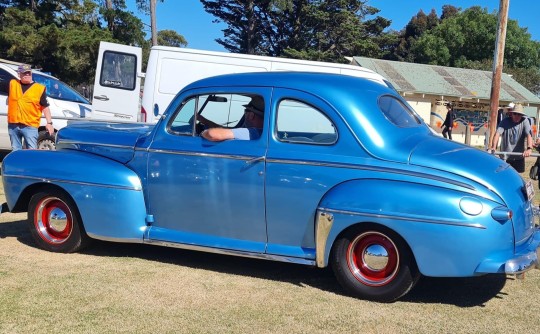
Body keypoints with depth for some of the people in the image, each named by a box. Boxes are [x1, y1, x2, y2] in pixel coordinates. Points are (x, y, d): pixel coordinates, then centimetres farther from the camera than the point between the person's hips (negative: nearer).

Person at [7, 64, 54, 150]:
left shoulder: (40, 88, -2)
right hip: (13, 125, 4)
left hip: (30, 126, -4)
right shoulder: (13, 83, 8)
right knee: (15, 151, 13)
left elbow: (45, 107, -1)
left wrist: (49, 123, -9)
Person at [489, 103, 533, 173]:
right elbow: (498, 133, -20)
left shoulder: (524, 122, -6)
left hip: (519, 156, 1)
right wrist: (493, 147, -38)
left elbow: (529, 135, -19)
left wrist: (529, 148, -38)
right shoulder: (505, 121, -7)